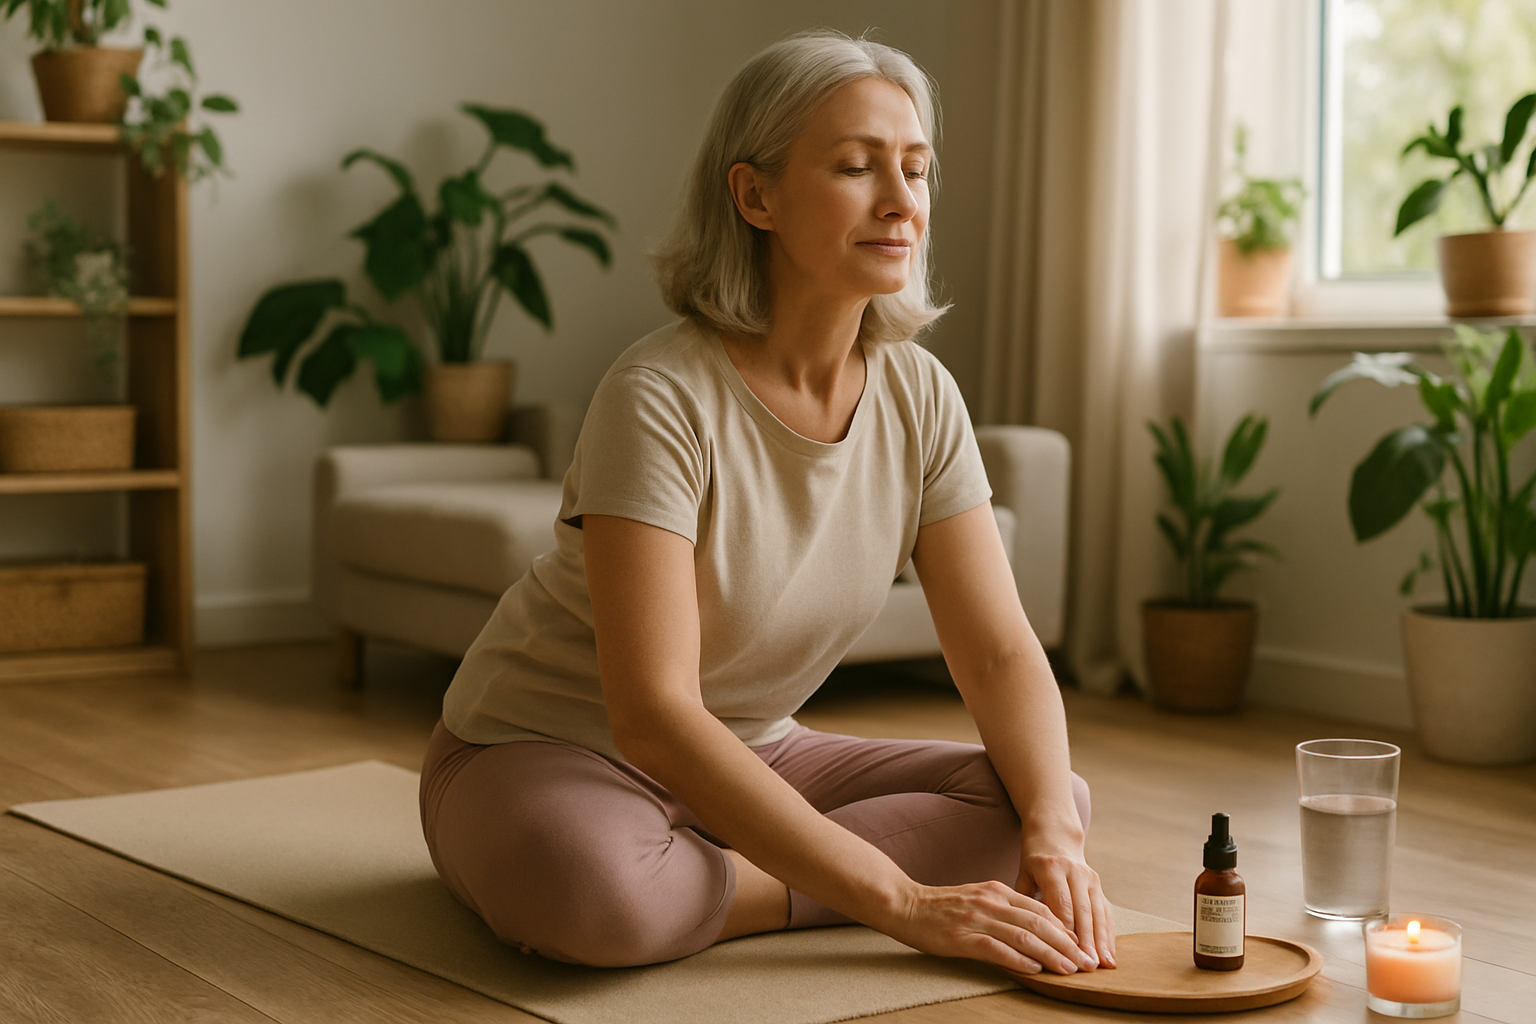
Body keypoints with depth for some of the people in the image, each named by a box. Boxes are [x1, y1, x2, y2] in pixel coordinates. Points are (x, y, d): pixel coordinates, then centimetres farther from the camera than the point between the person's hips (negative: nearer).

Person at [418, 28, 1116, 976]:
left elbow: (1002, 654, -8)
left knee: (1051, 801, -13)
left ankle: (704, 881, -13)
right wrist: (901, 899, -35)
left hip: (752, 757, 7)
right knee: (593, 890, -41)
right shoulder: (662, 398, -26)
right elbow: (652, 717, -32)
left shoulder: (920, 397, -7)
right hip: (543, 757, -6)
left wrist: (1052, 836, -28)